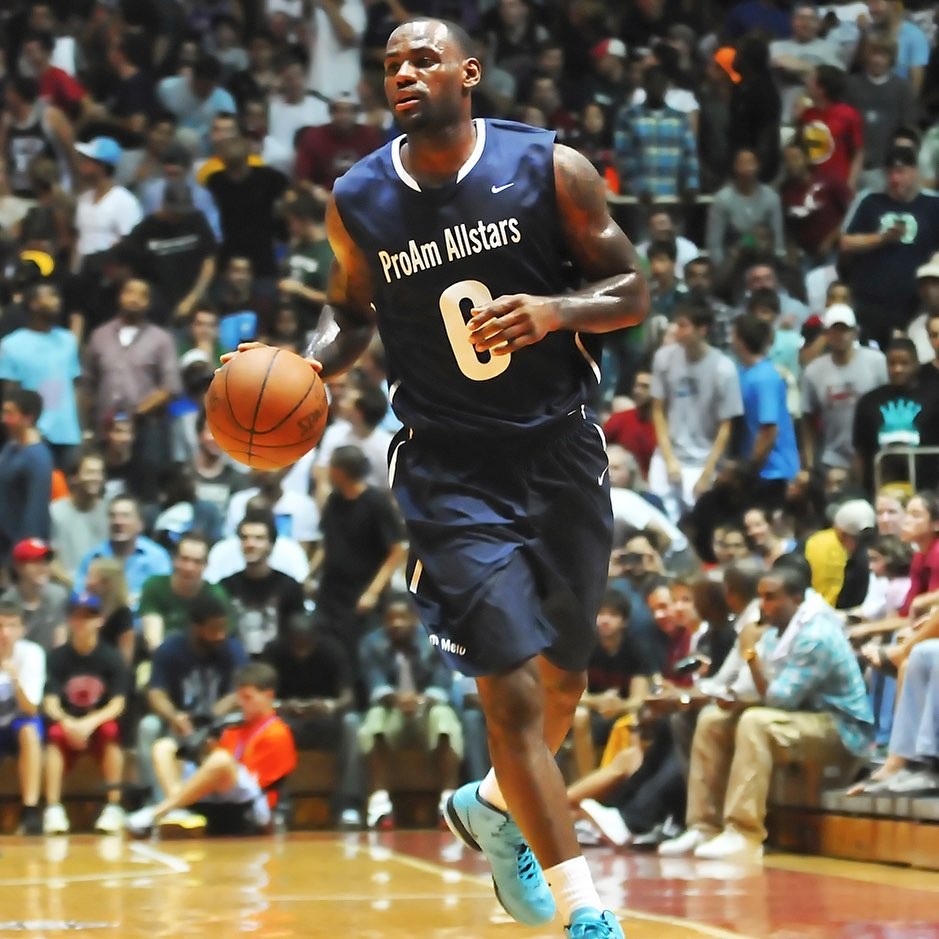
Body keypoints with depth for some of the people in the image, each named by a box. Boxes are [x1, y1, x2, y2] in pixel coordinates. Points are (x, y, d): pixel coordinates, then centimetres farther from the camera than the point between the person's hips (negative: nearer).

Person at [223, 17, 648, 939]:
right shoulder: (358, 201, -2)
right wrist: (311, 367, -6)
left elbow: (631, 291, -2)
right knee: (512, 690, -13)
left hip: (559, 453, 2)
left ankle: (491, 806, 46)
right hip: (450, 472, -2)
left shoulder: (550, 168, -6)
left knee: (561, 679, 15)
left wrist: (556, 311, -22)